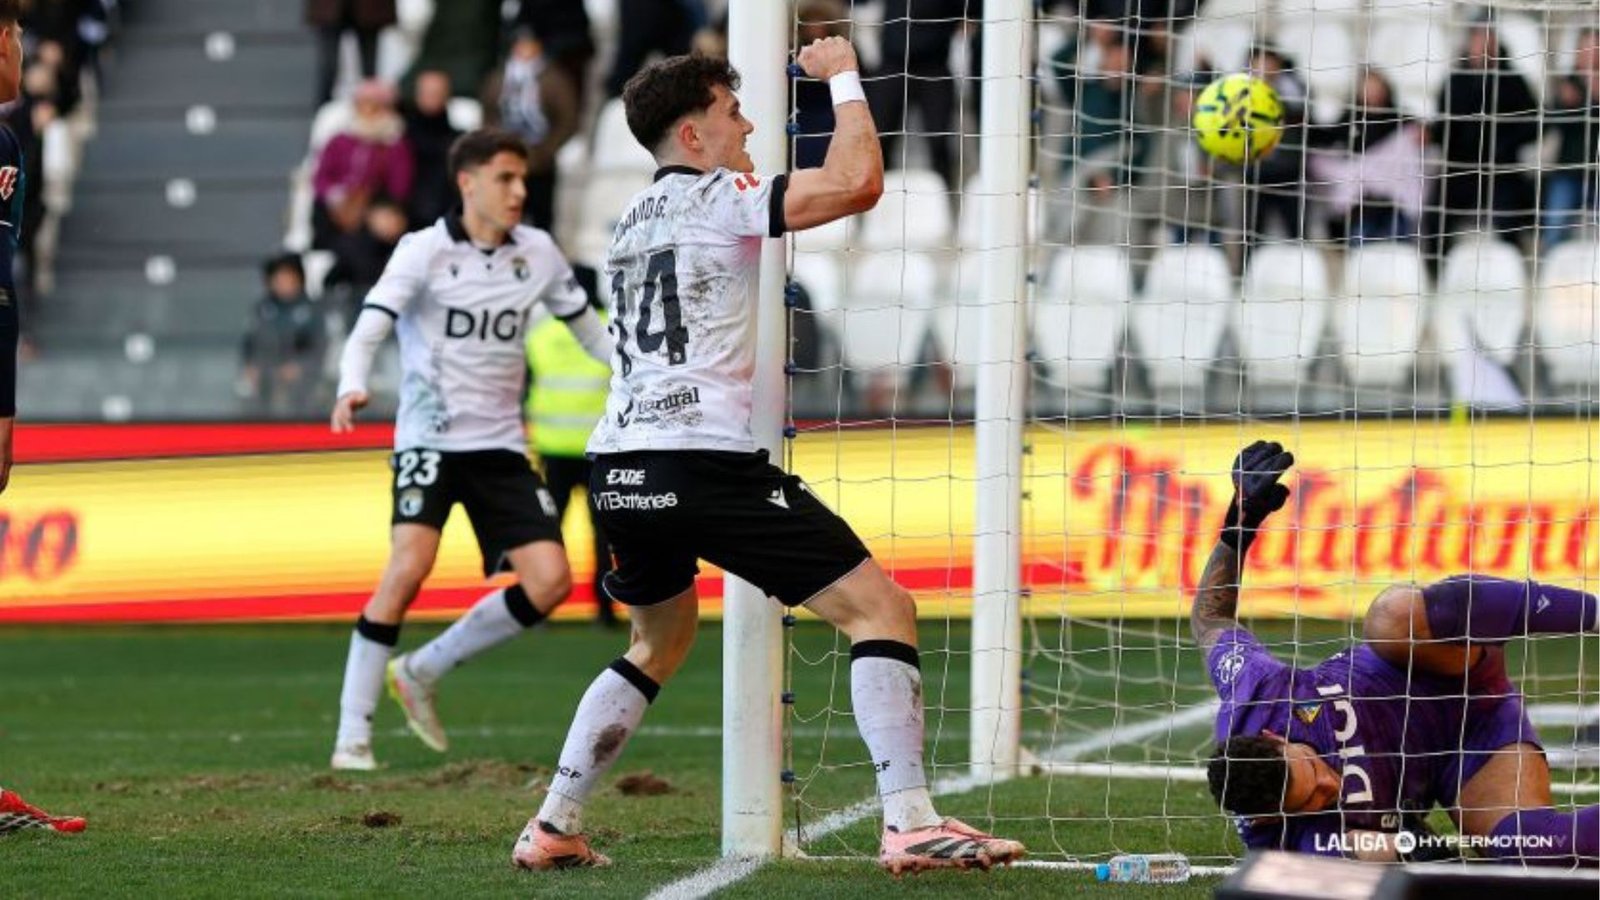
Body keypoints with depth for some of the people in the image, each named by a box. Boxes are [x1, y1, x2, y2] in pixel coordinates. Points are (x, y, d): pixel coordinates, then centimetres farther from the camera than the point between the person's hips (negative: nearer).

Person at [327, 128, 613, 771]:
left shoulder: (538, 254, 7)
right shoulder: (425, 252, -7)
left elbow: (585, 325, 22)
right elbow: (369, 329, -17)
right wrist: (351, 388, -36)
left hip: (501, 446, 5)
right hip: (430, 438, -5)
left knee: (550, 581, -8)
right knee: (408, 569, -24)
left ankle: (421, 673, 10)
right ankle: (351, 736, -17)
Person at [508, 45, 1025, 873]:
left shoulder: (634, 221, 22)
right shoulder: (715, 197, -2)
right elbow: (857, 183, -14)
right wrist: (844, 77, -1)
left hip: (621, 465, 9)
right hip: (704, 457, -9)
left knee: (660, 643, 30)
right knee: (879, 607, -7)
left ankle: (551, 830, 24)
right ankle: (910, 823, -18)